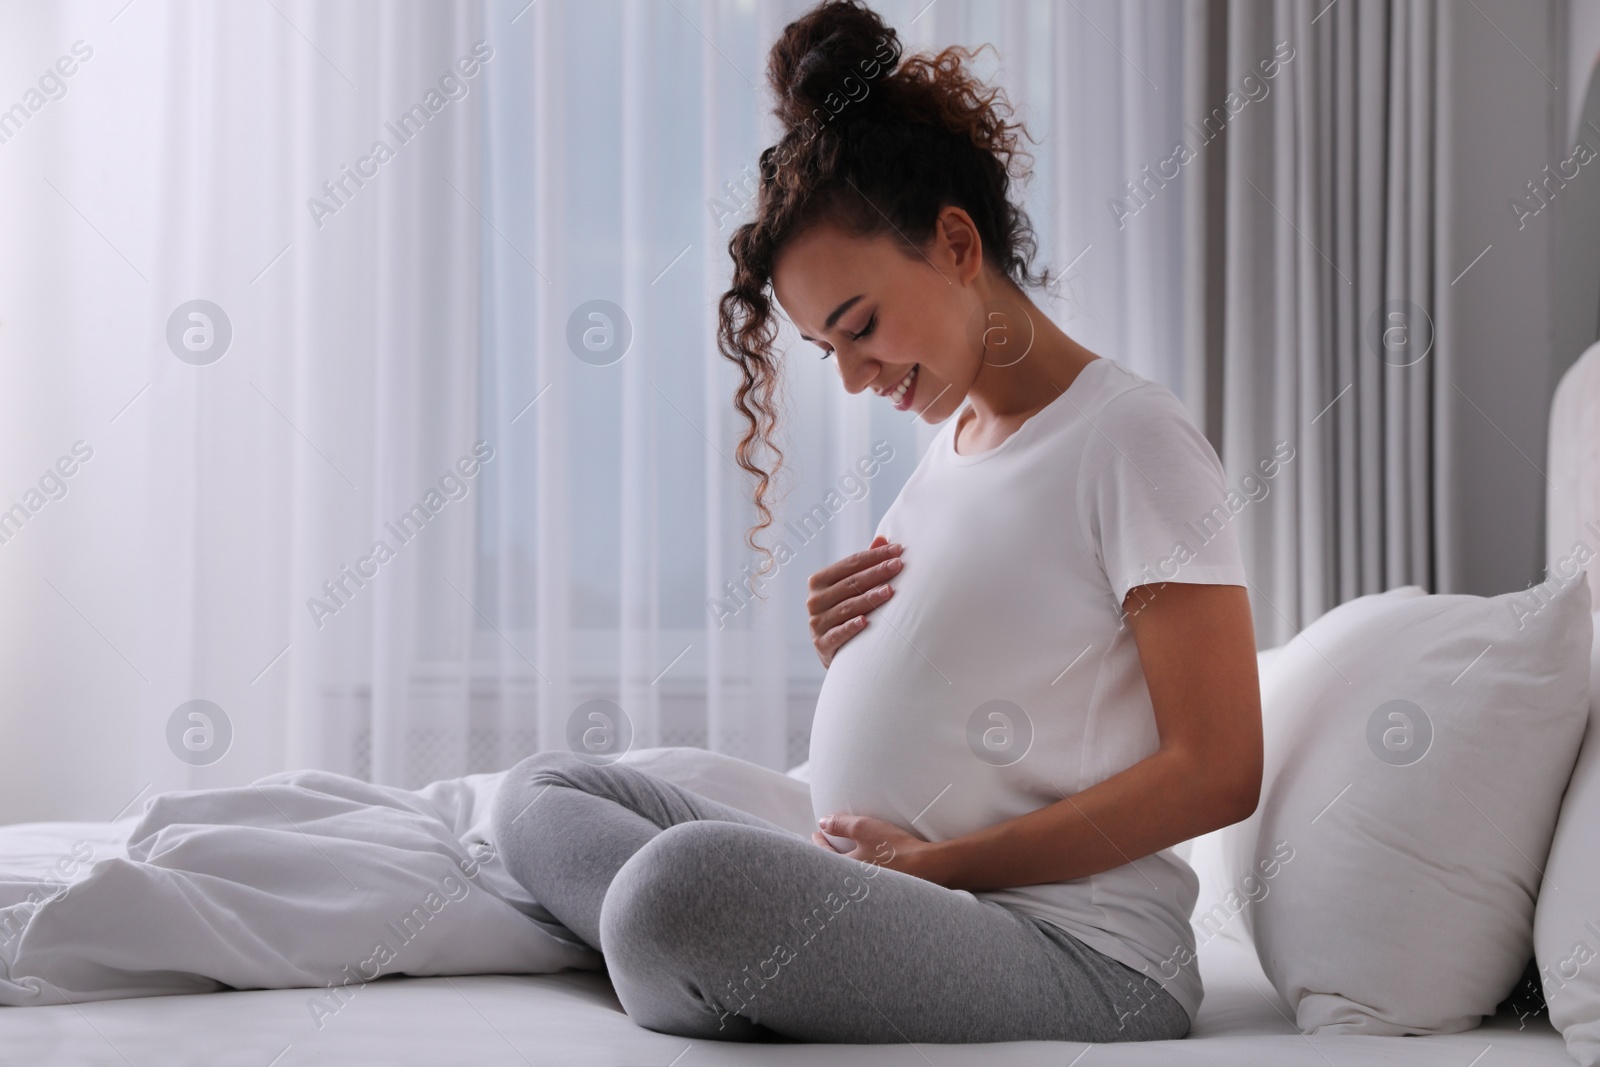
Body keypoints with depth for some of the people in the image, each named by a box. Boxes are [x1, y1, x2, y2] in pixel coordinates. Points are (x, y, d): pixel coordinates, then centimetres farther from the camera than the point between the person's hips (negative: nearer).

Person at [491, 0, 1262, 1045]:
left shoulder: (1133, 438, -9)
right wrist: (846, 656, 3)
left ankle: (702, 995, -3)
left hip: (1078, 957, -10)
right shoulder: (950, 441, 18)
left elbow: (1215, 772, -15)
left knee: (687, 879, -36)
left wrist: (936, 860, -14)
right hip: (896, 908, 10)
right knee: (547, 788, 9)